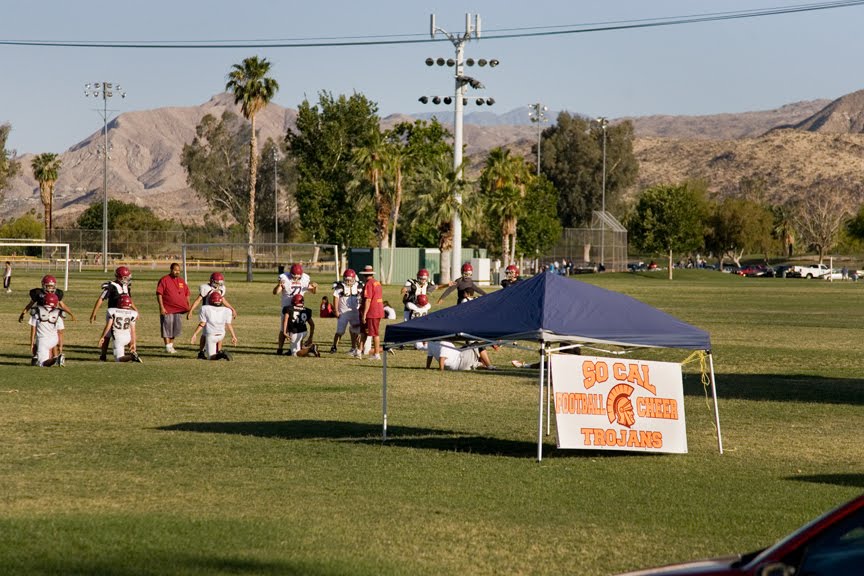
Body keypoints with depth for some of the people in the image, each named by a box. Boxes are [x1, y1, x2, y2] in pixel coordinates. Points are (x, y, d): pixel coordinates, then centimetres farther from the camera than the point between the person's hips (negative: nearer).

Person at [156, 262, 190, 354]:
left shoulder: (182, 281, 12)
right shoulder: (164, 280, -6)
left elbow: (187, 294, 19)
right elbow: (159, 294, -9)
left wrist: (188, 306, 11)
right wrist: (161, 307, -16)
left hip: (179, 309, 6)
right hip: (167, 309, -6)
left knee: (177, 328, 10)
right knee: (167, 328, -1)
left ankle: (171, 345, 23)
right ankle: (168, 347, 4)